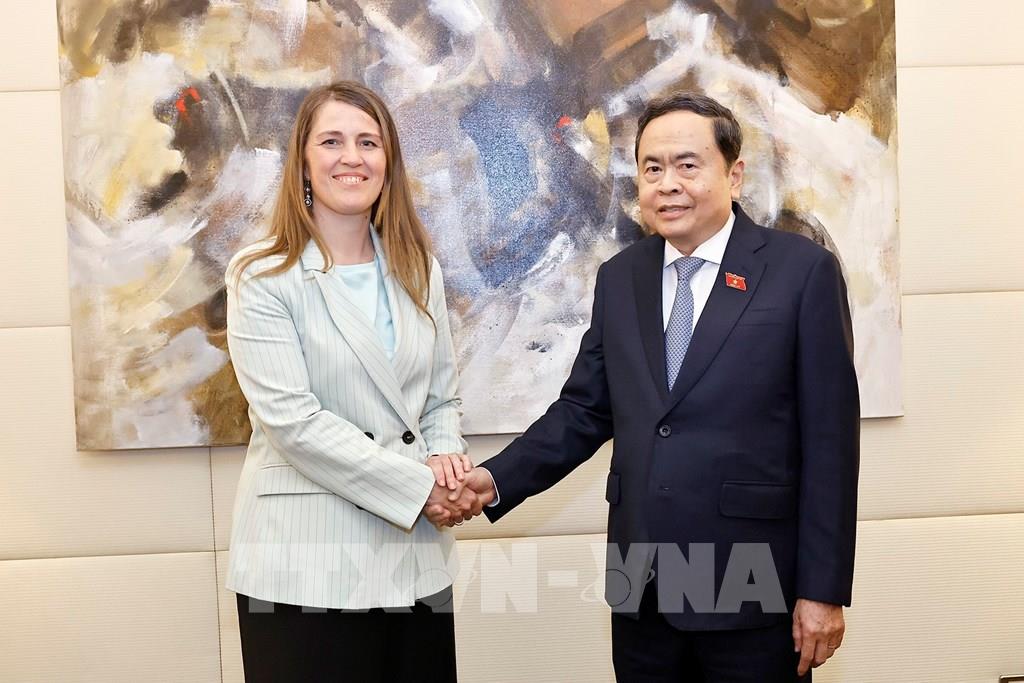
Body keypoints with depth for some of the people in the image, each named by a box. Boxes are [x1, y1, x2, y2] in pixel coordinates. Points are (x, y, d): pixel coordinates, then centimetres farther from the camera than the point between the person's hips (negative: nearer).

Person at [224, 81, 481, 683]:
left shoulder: (417, 266, 10)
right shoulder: (263, 276, -6)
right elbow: (291, 418, -15)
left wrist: (447, 460, -8)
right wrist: (417, 484, -15)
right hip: (310, 562, -4)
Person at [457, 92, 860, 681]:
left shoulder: (803, 271, -6)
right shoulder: (619, 278, 7)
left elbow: (829, 439, -7)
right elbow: (584, 410, 9)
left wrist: (824, 590, -8)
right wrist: (497, 480, -5)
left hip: (752, 589, -4)